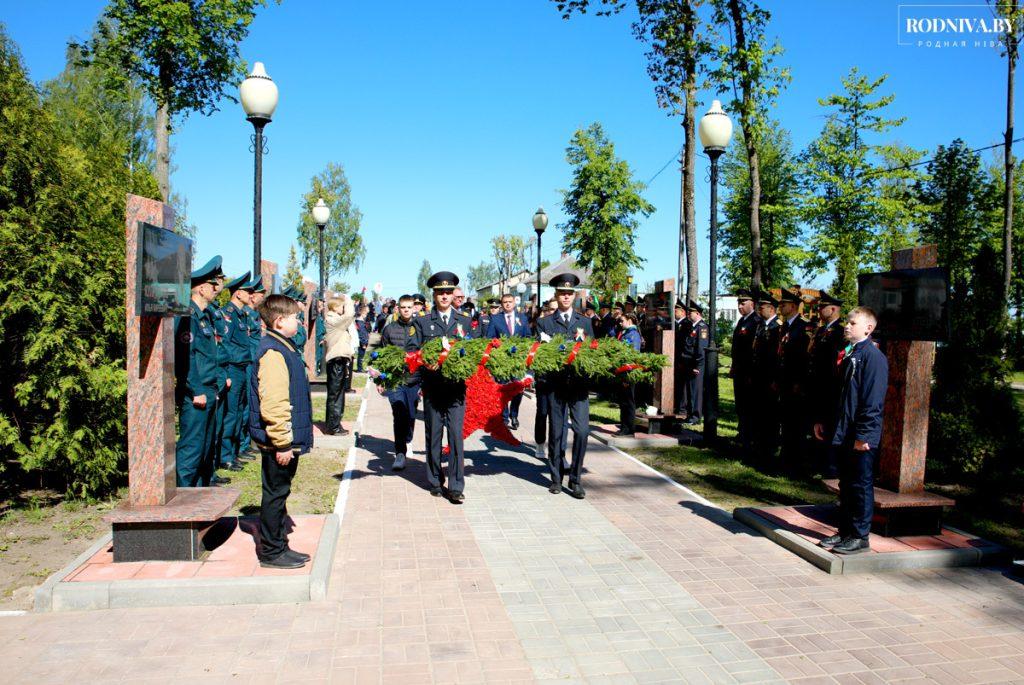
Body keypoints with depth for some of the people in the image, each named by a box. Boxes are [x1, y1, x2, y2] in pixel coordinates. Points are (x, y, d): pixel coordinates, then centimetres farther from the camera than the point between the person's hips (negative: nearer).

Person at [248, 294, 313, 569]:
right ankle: (272, 552, 13)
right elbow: (273, 404, -25)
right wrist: (282, 443, -22)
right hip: (280, 442, -10)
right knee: (275, 494, 1)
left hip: (287, 439, 10)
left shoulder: (283, 348, 13)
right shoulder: (273, 353, -20)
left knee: (278, 494, 17)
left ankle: (278, 546, 28)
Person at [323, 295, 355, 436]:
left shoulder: (335, 320, 16)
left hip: (338, 361, 10)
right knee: (335, 395, -4)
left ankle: (332, 425, 23)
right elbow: (349, 314, -23)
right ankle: (333, 427, 2)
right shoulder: (333, 320, -14)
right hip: (337, 361, -10)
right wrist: (348, 300, -10)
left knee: (337, 394, 15)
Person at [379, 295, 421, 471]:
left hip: (414, 381, 1)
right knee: (399, 415, -9)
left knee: (411, 415, 11)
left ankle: (407, 442, 38)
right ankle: (400, 453, -5)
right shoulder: (389, 329, 5)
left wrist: (425, 381, 3)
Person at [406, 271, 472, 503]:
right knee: (433, 435, 7)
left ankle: (456, 487, -2)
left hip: (456, 386, 0)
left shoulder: (464, 321, 12)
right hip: (432, 387, 0)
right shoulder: (421, 322, 7)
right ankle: (435, 482, 19)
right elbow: (410, 350, 0)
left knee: (456, 435, -5)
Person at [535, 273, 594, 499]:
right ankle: (556, 477, 19)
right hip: (555, 383, 0)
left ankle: (575, 479, 4)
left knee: (582, 430, -8)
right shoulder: (545, 323, 9)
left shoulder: (585, 322, 13)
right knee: (555, 432, 6)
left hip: (579, 383, 1)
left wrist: (583, 342, -10)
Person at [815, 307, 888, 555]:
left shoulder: (873, 357, -13)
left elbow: (873, 400, -18)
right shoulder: (846, 355, 13)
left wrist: (863, 435, -20)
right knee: (845, 485, 15)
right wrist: (821, 421, 15)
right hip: (842, 433, 8)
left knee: (861, 486, 2)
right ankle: (845, 531, 26)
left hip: (861, 438, -8)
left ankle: (860, 537, 13)